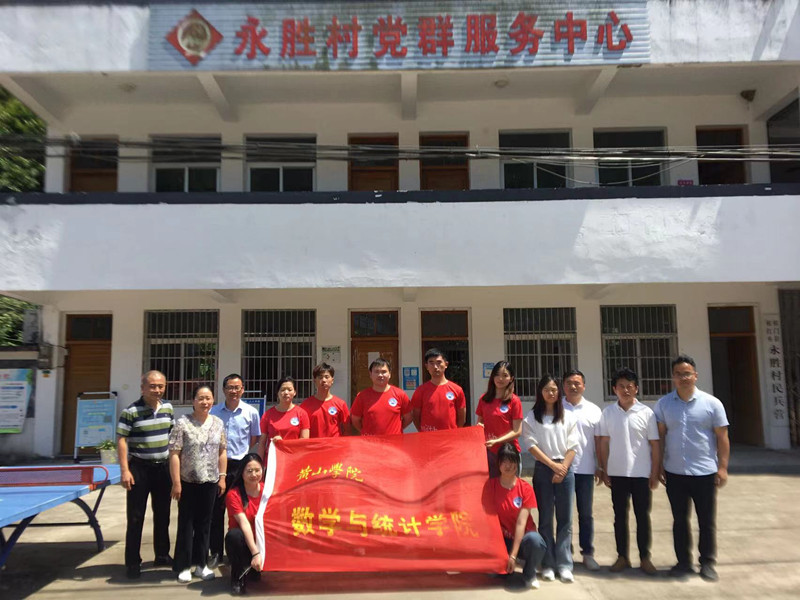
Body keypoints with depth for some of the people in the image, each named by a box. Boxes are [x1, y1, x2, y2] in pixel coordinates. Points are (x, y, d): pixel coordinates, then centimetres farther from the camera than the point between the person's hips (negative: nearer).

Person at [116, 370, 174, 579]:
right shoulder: (131, 411, -13)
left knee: (163, 514, 14)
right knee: (136, 517, 2)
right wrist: (125, 470, -17)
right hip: (139, 467, -5)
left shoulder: (168, 408, 4)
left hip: (163, 467, 5)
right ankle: (132, 562, 14)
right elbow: (121, 440, -13)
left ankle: (162, 555, 28)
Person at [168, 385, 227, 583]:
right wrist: (176, 482, -13)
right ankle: (184, 566, 18)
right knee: (186, 523, 6)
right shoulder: (182, 423, -8)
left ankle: (200, 564, 23)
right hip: (188, 482, -4)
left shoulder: (218, 423, 6)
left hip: (210, 482, 4)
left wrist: (222, 477, 6)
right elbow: (174, 454, -10)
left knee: (204, 523, 11)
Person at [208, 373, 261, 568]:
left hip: (240, 465, -1)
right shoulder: (214, 411, 4)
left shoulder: (251, 412, 2)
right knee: (216, 510, 5)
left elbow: (254, 441, 9)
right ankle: (216, 552, 17)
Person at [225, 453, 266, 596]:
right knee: (234, 534, -34)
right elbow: (244, 523, -24)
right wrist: (255, 553, -33)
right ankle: (238, 577, -10)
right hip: (243, 543, -4)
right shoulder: (233, 494, -14)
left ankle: (254, 569, 14)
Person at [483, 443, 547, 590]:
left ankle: (529, 575, -4)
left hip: (522, 538, -1)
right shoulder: (490, 485, -5)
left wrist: (513, 555, -20)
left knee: (535, 540, -36)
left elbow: (521, 523, -15)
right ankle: (506, 567, 11)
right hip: (502, 539, 1)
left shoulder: (525, 488, -9)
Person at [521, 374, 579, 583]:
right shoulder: (531, 418, 3)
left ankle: (564, 565, 6)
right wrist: (553, 465, -11)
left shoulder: (568, 417, 9)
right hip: (543, 470, -1)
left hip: (565, 470, 2)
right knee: (545, 518, 3)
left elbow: (573, 446, 3)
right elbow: (531, 445, -5)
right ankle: (548, 564, 9)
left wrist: (562, 469, -9)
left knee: (565, 519, 2)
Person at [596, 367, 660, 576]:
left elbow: (655, 445, -1)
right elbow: (604, 443, 4)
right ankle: (622, 556, 21)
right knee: (620, 516, 10)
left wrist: (655, 474, -3)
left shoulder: (646, 413, -4)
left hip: (641, 473, -1)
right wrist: (605, 471, 2)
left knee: (643, 516, 7)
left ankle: (645, 558, 20)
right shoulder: (608, 413, 0)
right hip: (617, 473, 1)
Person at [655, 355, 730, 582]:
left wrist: (723, 467, -5)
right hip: (674, 473, 1)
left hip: (705, 472, -1)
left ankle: (708, 563, 23)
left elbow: (722, 437, -1)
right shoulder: (663, 404, 0)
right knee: (679, 519, 11)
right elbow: (659, 436, 3)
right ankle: (683, 561, 24)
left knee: (707, 521, 8)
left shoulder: (712, 403, -3)